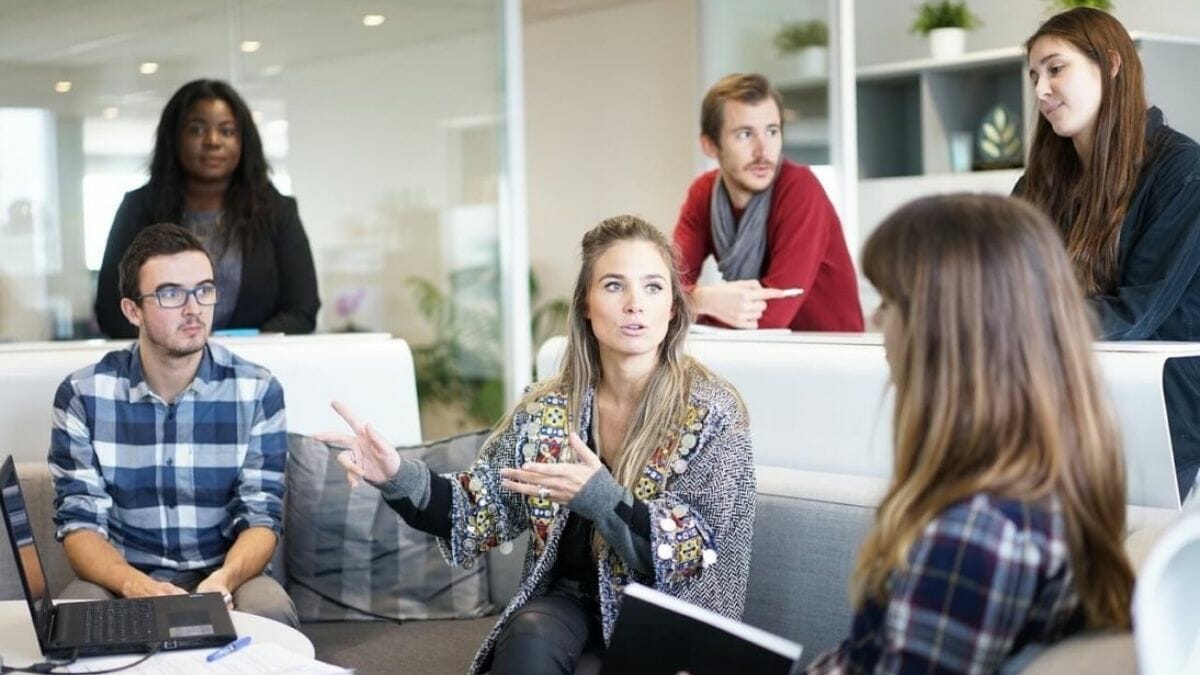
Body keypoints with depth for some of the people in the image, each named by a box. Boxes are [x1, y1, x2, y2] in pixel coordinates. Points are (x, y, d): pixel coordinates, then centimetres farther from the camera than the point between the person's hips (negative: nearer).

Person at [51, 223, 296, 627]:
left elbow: (261, 516, -6)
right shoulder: (82, 395, -4)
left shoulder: (257, 391, -4)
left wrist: (224, 578, -30)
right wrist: (135, 585, -28)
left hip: (225, 579, 1)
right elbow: (79, 522, -7)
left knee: (269, 610, -32)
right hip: (123, 581, 0)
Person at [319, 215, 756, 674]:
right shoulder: (547, 408, 1)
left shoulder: (712, 412, -9)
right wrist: (401, 479, -16)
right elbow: (486, 508, 3)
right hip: (569, 597, 2)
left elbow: (703, 554, -13)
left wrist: (601, 498, -29)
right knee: (529, 638, -29)